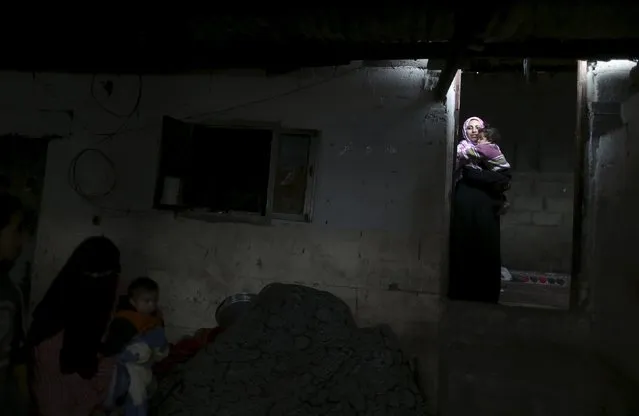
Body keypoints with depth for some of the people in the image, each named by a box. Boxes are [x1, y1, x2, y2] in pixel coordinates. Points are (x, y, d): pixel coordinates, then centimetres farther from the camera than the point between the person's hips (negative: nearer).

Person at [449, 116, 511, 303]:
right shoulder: (461, 148, 7)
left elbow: (507, 175, 11)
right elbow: (470, 172, -11)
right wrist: (497, 178, -6)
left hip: (486, 205, 4)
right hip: (466, 204, -4)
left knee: (487, 246, 1)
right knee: (465, 245, -5)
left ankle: (486, 291, 8)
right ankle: (464, 290, 0)